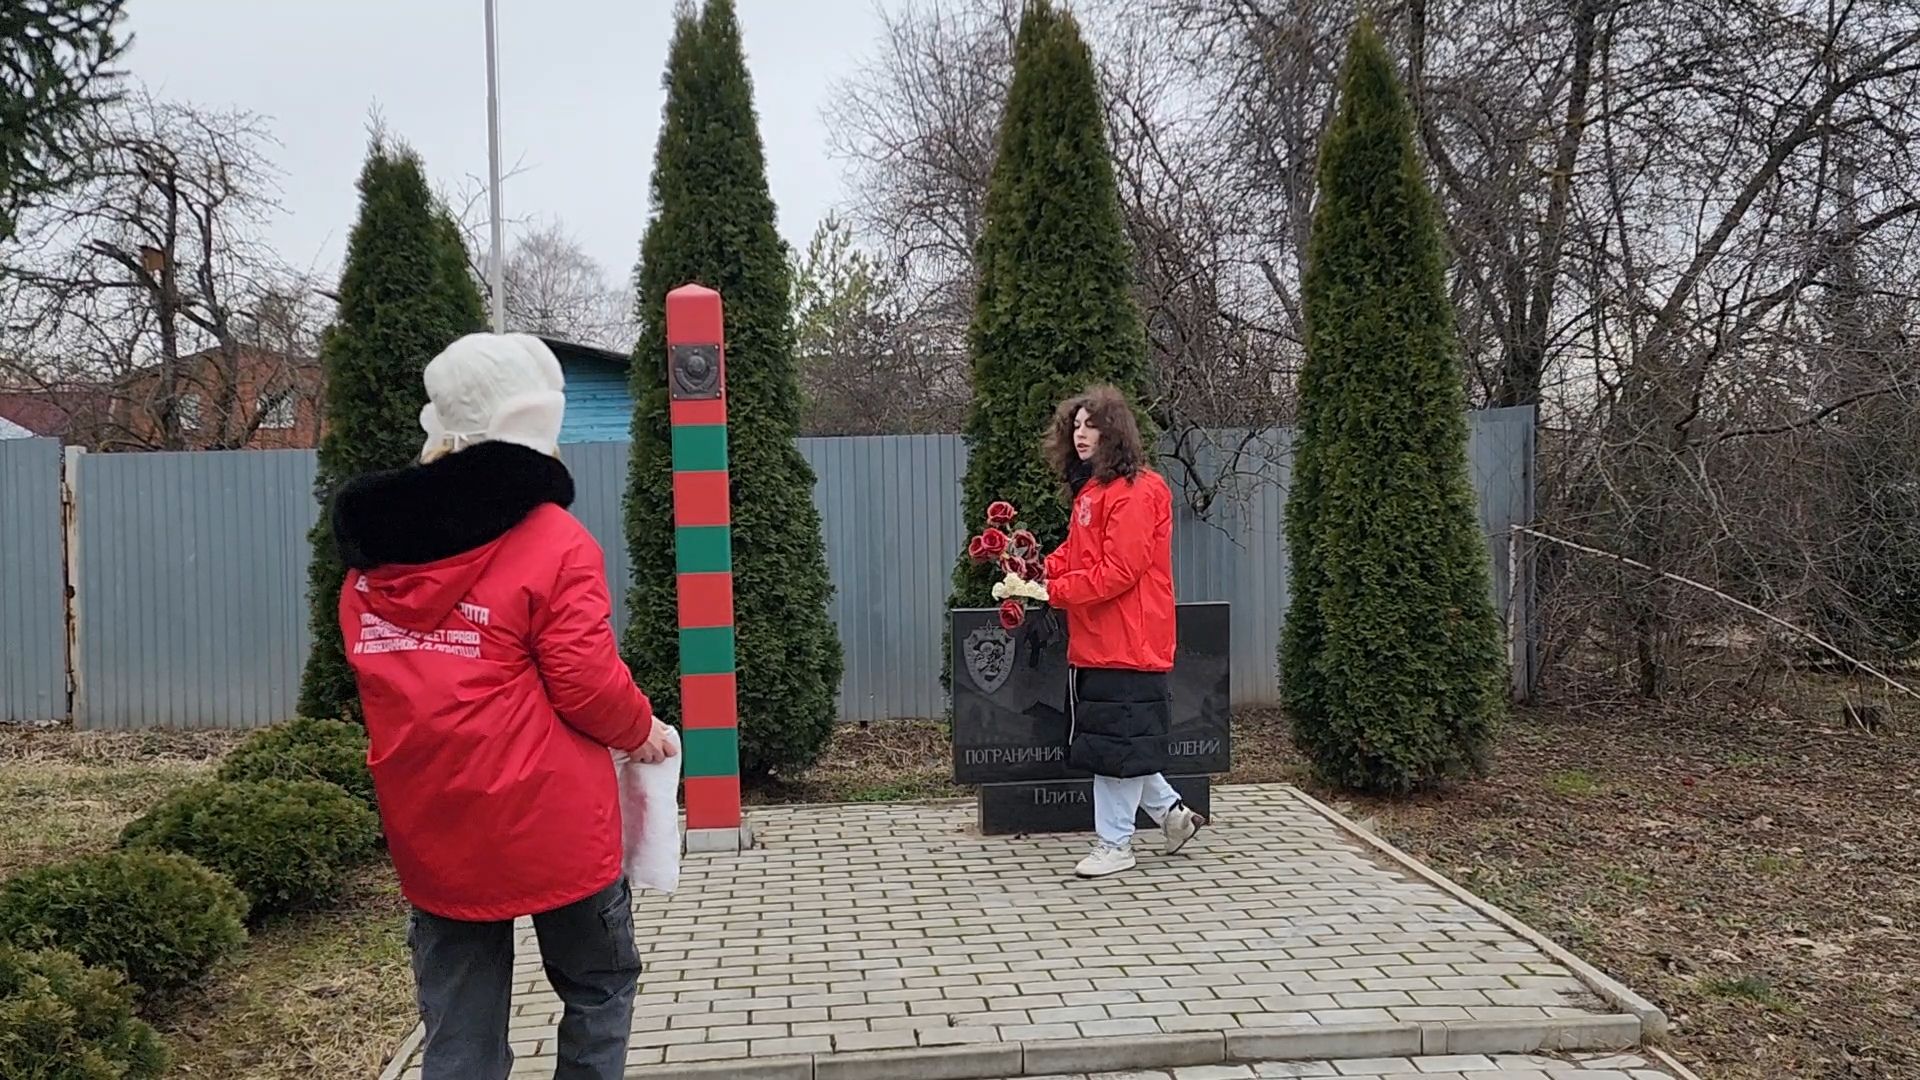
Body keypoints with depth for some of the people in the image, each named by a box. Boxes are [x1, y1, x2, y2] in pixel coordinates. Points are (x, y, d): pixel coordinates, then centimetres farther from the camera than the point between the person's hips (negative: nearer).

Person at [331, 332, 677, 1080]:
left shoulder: (372, 558, 5)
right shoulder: (554, 542, -13)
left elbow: (399, 691, 10)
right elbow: (589, 687, -15)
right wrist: (643, 730, 4)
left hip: (431, 836, 5)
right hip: (549, 825, -5)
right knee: (599, 989, 17)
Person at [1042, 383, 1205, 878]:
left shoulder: (1136, 492, -15)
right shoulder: (1090, 489, 15)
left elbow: (1119, 571, -21)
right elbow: (1073, 554, 21)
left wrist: (1053, 592, -17)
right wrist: (1040, 572, 2)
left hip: (1126, 644, -10)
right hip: (1093, 644, 10)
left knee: (1118, 742, 0)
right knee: (1110, 738, 16)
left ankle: (1114, 844, 11)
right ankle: (1171, 811, 30)